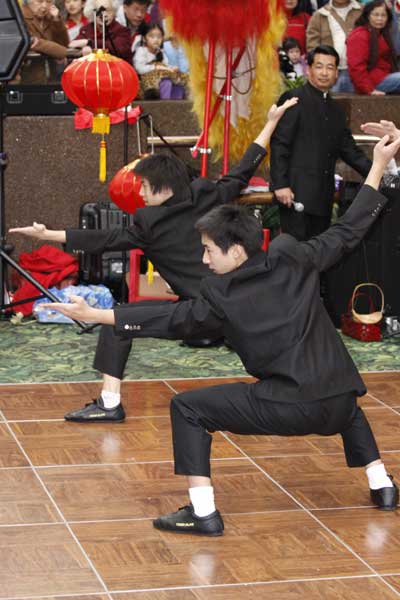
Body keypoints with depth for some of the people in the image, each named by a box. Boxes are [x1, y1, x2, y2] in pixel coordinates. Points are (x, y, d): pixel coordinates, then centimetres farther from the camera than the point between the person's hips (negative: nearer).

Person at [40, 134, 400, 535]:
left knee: (187, 408, 5)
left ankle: (203, 512, -2)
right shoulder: (293, 259, 6)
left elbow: (170, 320, 1)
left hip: (286, 407, -6)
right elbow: (348, 231, 11)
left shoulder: (222, 296, -3)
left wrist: (93, 315, 4)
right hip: (335, 405, 6)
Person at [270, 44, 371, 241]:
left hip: (323, 196, 7)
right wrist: (280, 185, -16)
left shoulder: (336, 110, 19)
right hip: (296, 193, -7)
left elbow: (348, 149, 19)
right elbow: (279, 144, -9)